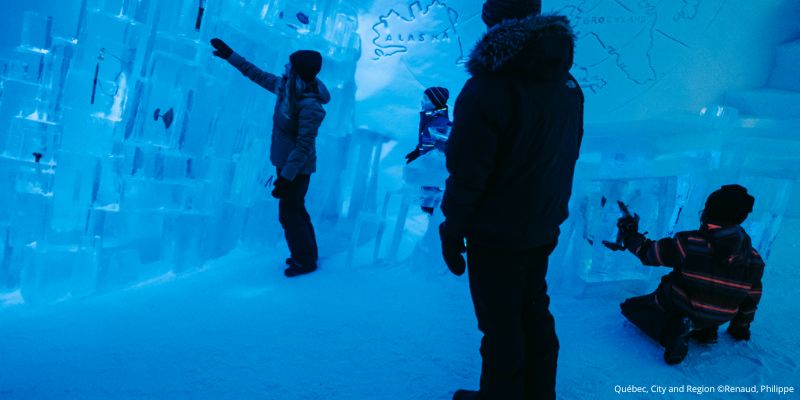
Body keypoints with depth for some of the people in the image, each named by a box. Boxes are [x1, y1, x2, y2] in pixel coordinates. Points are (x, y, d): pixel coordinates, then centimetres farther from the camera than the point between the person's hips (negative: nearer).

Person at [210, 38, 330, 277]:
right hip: (286, 162, 9)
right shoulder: (286, 86, -6)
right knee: (295, 210, 21)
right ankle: (307, 254, 38)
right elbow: (259, 76, 10)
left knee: (289, 215, 5)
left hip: (296, 169, -9)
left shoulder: (310, 106, -29)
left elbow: (304, 147, -27)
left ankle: (305, 261, 23)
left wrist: (285, 178, -25)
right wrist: (230, 55, 13)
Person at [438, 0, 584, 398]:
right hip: (545, 227, 7)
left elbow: (467, 172, -21)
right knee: (534, 310, 22)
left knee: (500, 322, 8)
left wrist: (452, 231, -10)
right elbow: (568, 155, 9)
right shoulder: (568, 85, 1)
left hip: (496, 235, -7)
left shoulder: (489, 86, -22)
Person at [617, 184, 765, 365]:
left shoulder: (688, 243, -24)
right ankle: (706, 331, 19)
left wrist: (631, 236, 10)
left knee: (630, 306, 13)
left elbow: (650, 252, -11)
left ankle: (674, 333, -11)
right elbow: (750, 299, 2)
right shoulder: (754, 259, -11)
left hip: (677, 308, -5)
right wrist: (740, 328, 20)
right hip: (715, 321, 6)